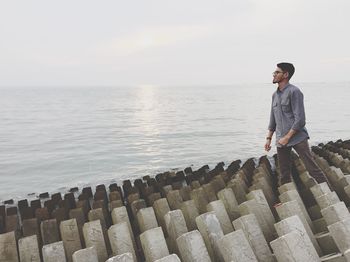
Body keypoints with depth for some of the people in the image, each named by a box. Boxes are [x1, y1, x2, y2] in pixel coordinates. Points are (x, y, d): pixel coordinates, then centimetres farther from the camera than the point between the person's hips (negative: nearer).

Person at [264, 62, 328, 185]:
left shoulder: (294, 92, -8)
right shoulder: (275, 94, 14)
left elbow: (300, 119, -15)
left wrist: (287, 137, -16)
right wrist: (268, 138, 16)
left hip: (297, 137, -6)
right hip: (281, 140, 7)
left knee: (312, 168, -5)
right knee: (284, 174, 11)